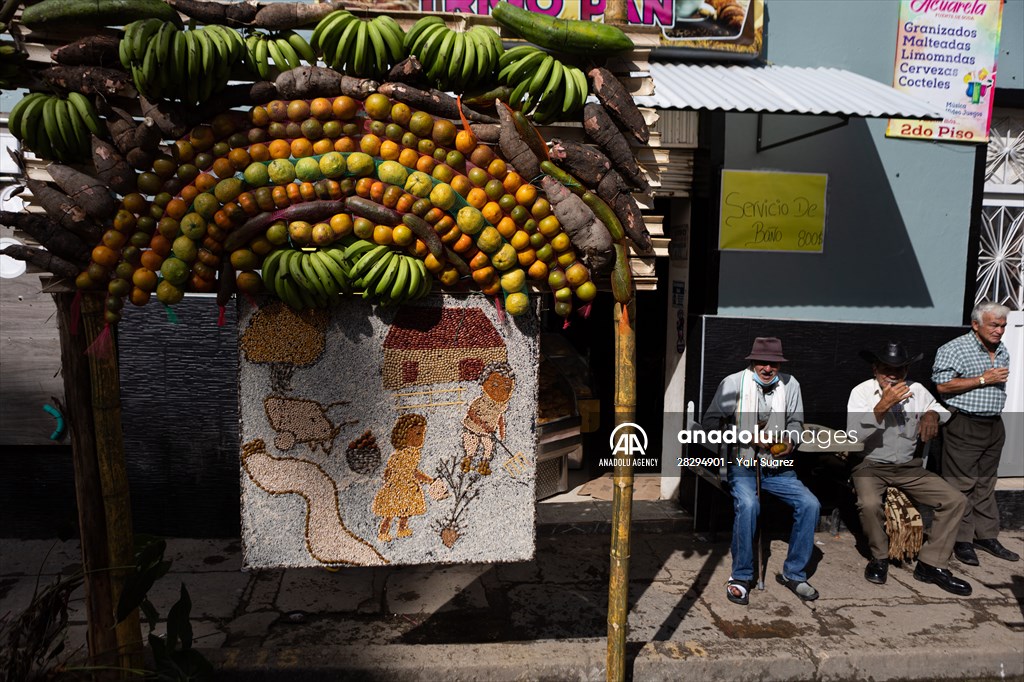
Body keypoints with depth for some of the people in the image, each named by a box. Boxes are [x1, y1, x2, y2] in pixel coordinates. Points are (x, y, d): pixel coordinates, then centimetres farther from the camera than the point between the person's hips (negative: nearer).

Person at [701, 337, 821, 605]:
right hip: (742, 465, -4)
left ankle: (794, 573, 7)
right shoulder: (733, 383, -8)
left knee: (810, 505, -14)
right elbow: (710, 422, -8)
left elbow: (795, 421, 14)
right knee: (748, 505, -31)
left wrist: (789, 440, -9)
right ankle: (741, 577, -12)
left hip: (777, 467, 4)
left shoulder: (790, 384, 1)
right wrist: (748, 437, -18)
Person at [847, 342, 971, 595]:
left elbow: (942, 411, 20)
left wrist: (932, 413, -5)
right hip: (871, 466, -4)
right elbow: (854, 434, -19)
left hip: (909, 467, 5)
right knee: (870, 504, -33)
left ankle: (931, 564, 0)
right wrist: (883, 405, -29)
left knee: (956, 500, -12)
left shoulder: (917, 390, 4)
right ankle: (879, 558, -4)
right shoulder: (862, 391, -7)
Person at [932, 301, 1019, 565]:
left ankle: (986, 536, 23)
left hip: (994, 426, 8)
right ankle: (961, 541, 4)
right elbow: (942, 385, -18)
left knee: (986, 485, 14)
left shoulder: (1002, 351, 15)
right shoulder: (954, 349, -11)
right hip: (964, 426, -8)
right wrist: (983, 379, -17)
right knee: (961, 485, -3)